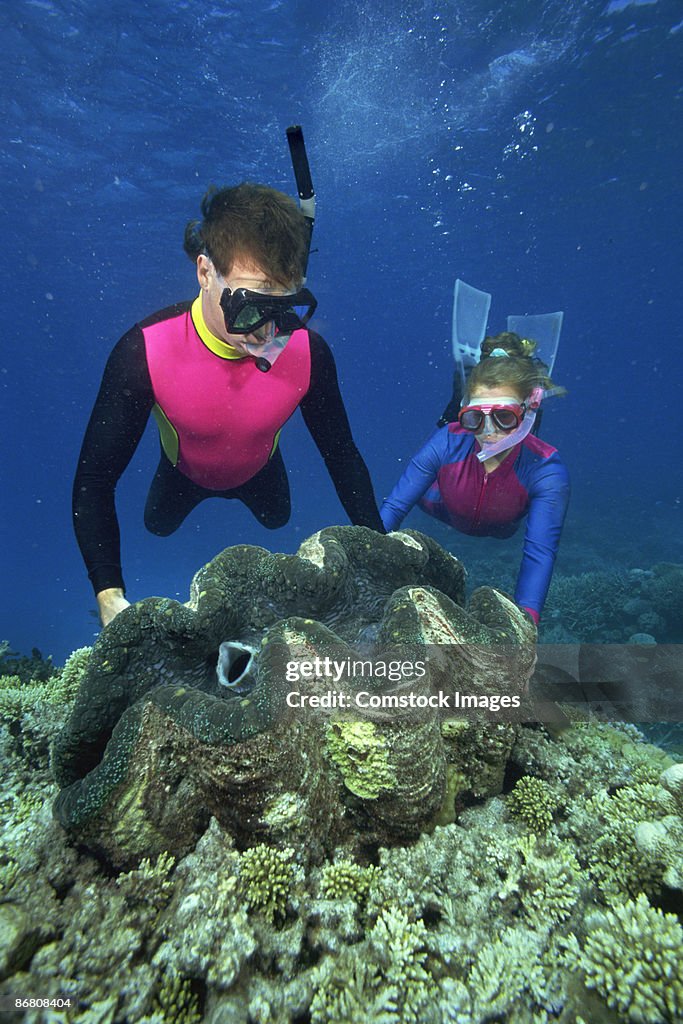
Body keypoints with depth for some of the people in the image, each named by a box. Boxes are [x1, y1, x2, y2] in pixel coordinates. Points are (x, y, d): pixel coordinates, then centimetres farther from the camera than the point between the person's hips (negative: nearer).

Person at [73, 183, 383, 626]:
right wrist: (109, 595, -43)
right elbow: (94, 479, -34)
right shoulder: (144, 351, -40)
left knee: (277, 519, 33)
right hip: (184, 471, 0)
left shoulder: (309, 352, -36)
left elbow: (342, 454, -22)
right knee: (159, 525, 31)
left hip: (259, 469, 1)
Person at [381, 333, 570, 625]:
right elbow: (394, 506, -42)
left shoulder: (546, 473, -45)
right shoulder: (449, 443, -42)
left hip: (501, 532, 0)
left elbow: (539, 552, -50)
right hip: (445, 513, 0)